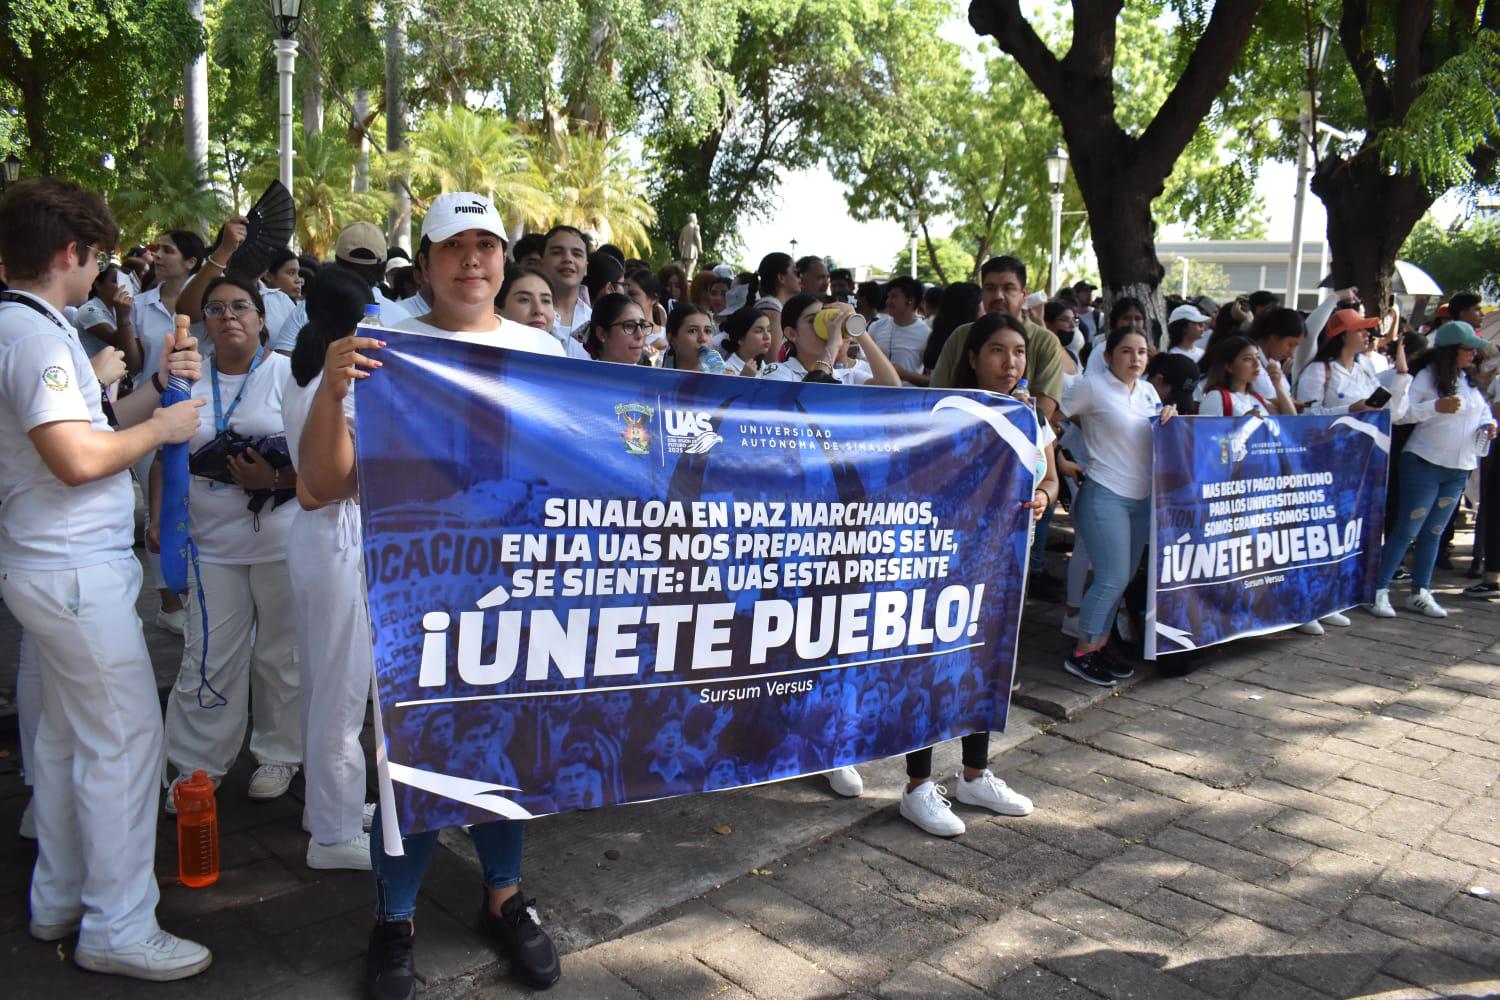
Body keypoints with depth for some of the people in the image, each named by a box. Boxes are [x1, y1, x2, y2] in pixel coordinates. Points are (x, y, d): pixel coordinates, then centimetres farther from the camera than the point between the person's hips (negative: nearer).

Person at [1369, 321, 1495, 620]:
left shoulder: (1472, 379, 10)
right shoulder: (1427, 377, -11)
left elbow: (1483, 407, 25)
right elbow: (1399, 412, -18)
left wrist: (1488, 424, 4)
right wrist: (1436, 407, -28)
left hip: (1460, 469, 7)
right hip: (1425, 463, -7)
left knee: (1434, 532, 11)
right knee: (1407, 530, -6)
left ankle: (1420, 593, 18)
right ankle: (1380, 591, -1)